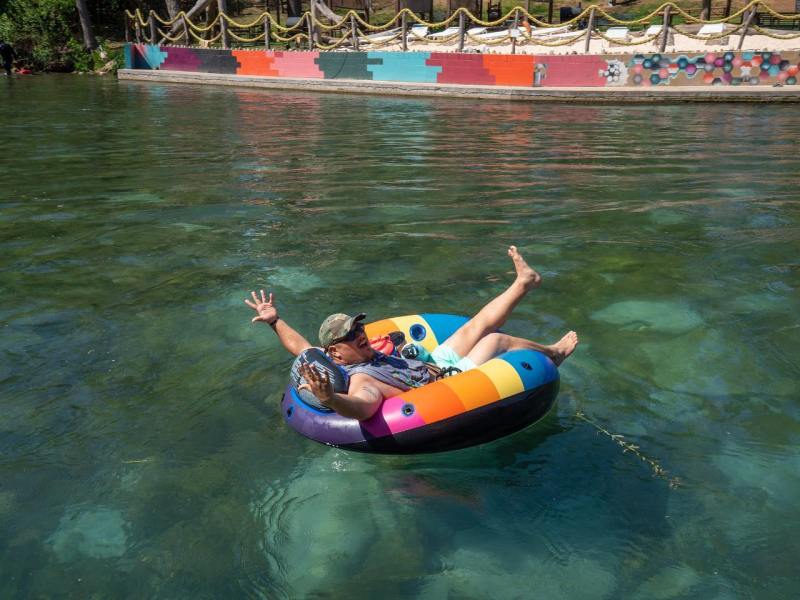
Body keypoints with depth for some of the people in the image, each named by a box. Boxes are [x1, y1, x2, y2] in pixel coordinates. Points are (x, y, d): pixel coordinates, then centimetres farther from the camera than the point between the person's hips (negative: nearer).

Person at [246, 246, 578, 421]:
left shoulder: (349, 361, -8)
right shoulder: (361, 380, -34)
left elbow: (302, 347, 5)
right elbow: (361, 406, -58)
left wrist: (274, 320, 3)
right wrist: (329, 399, -76)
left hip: (433, 365, 9)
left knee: (479, 325, 11)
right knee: (495, 339, -1)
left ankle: (524, 282, 31)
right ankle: (551, 353, 26)